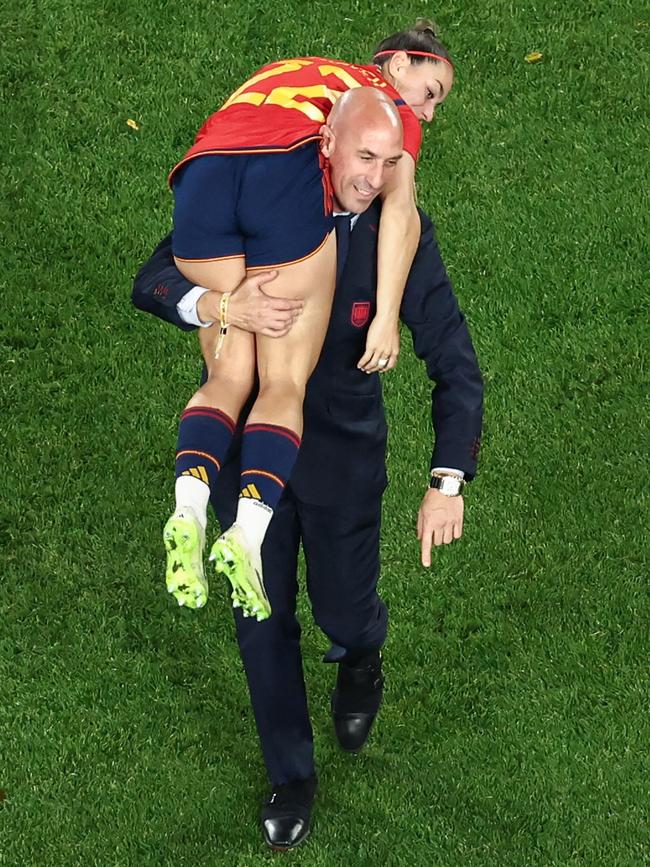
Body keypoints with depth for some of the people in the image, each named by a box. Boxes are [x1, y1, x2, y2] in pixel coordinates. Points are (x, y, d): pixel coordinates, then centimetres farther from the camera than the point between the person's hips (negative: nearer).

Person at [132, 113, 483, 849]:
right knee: (263, 619, 14)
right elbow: (153, 284, -21)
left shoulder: (400, 234, -21)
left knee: (342, 608, 15)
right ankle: (290, 776, 37)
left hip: (341, 455, -1)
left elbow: (454, 365, -19)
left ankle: (360, 658, 55)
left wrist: (448, 483, -29)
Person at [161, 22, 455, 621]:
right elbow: (400, 206, 6)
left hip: (201, 171, 4)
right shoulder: (392, 105, 23)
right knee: (284, 382, 3)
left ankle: (189, 507, -15)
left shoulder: (283, 73, 40)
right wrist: (386, 318, 0)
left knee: (228, 376, 10)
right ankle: (251, 527, -18)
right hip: (286, 173, -4)